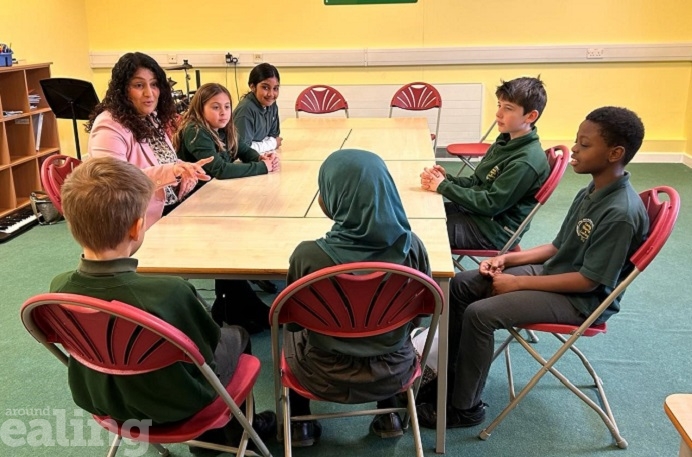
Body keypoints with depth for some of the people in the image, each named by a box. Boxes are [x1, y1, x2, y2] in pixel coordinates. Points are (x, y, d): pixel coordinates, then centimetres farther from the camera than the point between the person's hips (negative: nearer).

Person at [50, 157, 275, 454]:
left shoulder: (59, 287, -19)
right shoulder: (168, 293, -37)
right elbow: (207, 350, -18)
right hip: (174, 410, -5)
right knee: (236, 335, 22)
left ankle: (239, 425, 43)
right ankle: (237, 429, 43)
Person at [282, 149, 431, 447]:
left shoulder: (309, 255, -26)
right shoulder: (410, 246, -18)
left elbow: (292, 321, -10)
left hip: (328, 377, -2)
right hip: (394, 371, 2)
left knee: (291, 332, 31)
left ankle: (300, 423, 38)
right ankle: (387, 416, 39)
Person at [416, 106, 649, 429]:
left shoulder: (621, 213, -25)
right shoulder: (591, 193, 2)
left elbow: (588, 280, -24)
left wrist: (518, 283, -19)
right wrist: (508, 259, -1)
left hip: (581, 299, -9)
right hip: (552, 271, 9)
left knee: (480, 314, -22)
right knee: (462, 284, 3)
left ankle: (465, 408, -4)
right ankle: (449, 371, 15)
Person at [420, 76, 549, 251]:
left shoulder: (527, 161, -22)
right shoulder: (506, 140, 6)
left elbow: (491, 205, -23)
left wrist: (444, 187, -19)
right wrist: (446, 179, -7)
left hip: (492, 229, -9)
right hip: (473, 210, 9)